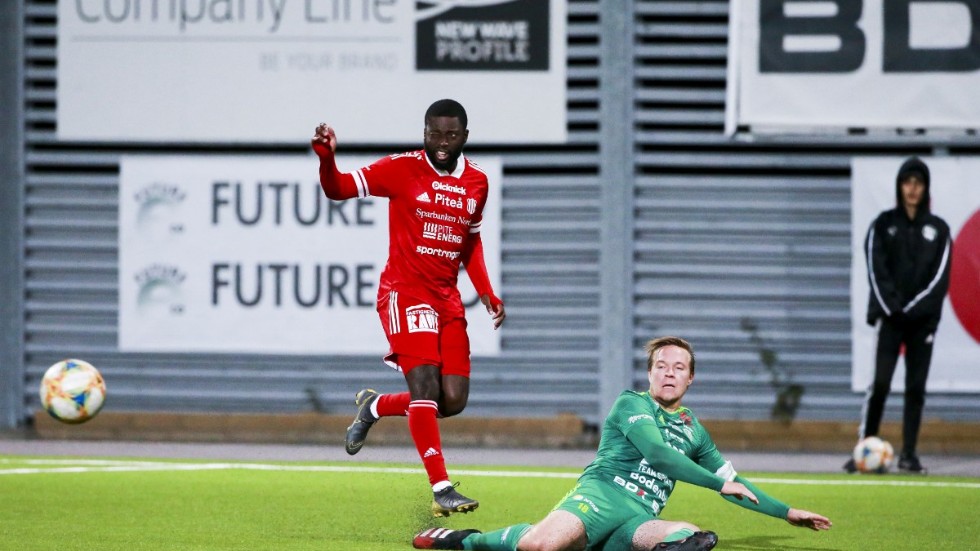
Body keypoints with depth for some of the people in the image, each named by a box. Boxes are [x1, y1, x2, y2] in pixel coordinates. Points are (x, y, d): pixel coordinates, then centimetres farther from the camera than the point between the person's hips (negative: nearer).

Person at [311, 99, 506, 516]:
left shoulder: (476, 182, 10)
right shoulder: (403, 169, -5)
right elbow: (339, 189, -7)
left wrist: (487, 294, 13)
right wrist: (326, 157, -28)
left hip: (447, 300, 6)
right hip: (405, 292, -5)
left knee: (453, 400, -1)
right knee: (425, 385, -19)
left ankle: (374, 406, 26)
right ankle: (441, 489, -19)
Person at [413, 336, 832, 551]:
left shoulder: (693, 430, 27)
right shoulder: (633, 404, 8)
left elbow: (732, 483, 36)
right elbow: (656, 453, -8)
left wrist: (786, 513, 33)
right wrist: (720, 483, -3)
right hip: (603, 492, -6)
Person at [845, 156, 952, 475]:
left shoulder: (938, 230, 8)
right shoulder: (884, 225, 5)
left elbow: (939, 278, 0)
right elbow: (877, 271, -3)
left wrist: (913, 308, -10)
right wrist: (891, 309, -13)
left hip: (923, 319, 1)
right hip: (890, 318, -1)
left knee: (916, 387, 1)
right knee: (881, 383, -11)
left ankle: (909, 454, 4)